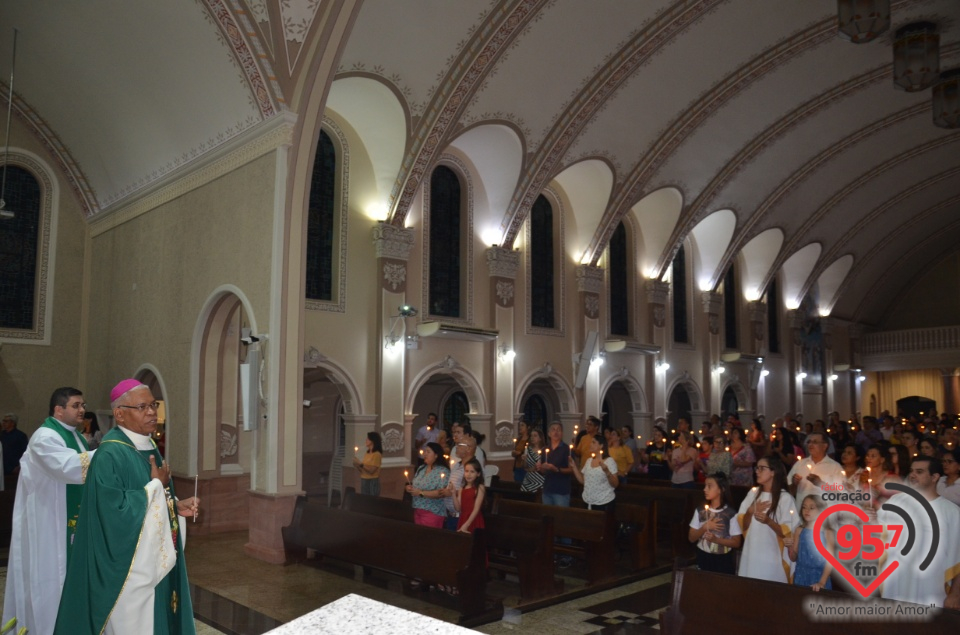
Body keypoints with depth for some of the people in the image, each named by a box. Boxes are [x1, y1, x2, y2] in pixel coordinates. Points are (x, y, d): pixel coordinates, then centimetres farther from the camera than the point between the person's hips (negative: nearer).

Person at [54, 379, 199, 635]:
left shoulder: (148, 446, 8)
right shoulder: (109, 456, -20)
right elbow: (116, 512, -27)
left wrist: (176, 505, 0)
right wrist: (157, 485, -18)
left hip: (156, 560, 9)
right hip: (129, 567, -8)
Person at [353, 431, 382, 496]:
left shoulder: (377, 454, -12)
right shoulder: (367, 454, 10)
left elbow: (371, 471, -17)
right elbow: (363, 471, 14)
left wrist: (360, 464, -18)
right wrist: (357, 466, -3)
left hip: (373, 482, -7)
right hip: (363, 481, 7)